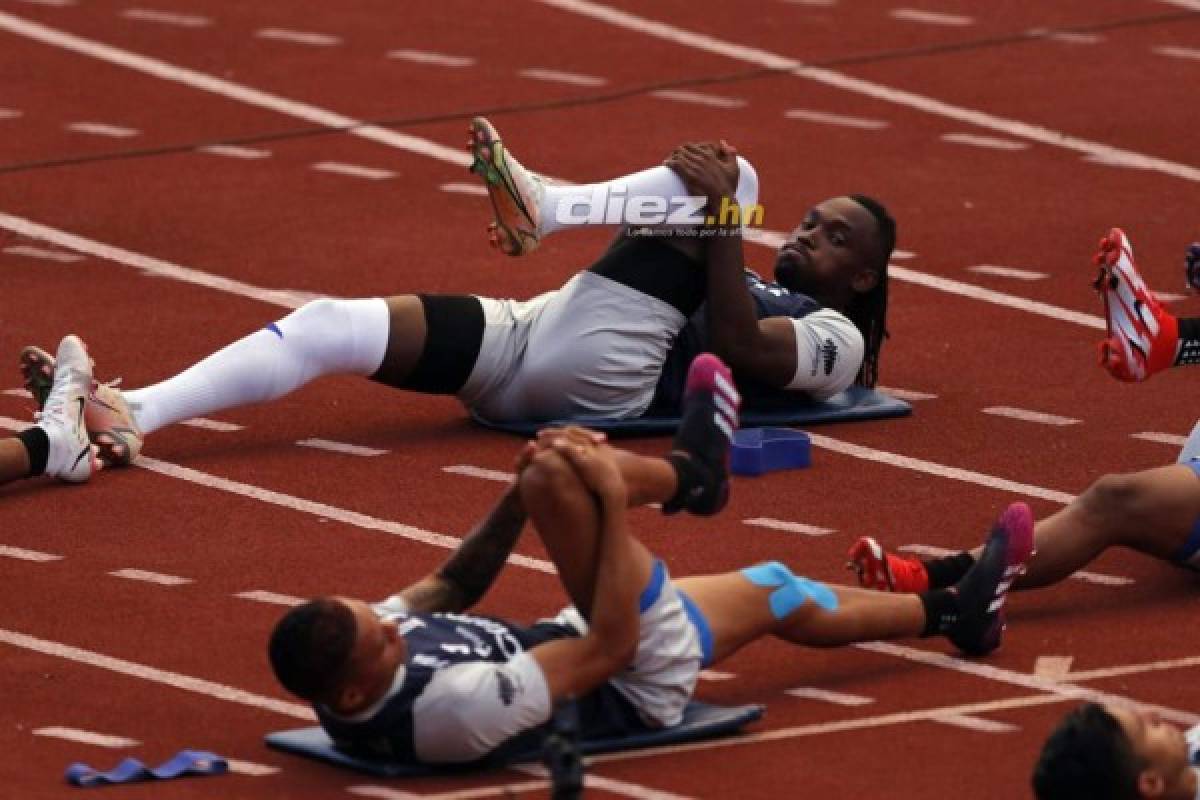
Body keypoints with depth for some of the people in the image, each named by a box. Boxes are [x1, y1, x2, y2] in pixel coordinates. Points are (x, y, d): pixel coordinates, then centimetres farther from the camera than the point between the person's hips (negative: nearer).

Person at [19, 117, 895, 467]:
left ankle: (546, 202, -37)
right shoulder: (752, 291, 37)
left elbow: (739, 345, -10)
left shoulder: (836, 340, 13)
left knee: (729, 175, -15)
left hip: (598, 376, -7)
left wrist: (721, 219, -14)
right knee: (328, 325, -13)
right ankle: (128, 416, -33)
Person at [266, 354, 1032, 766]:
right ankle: (950, 610, 21)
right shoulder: (456, 709, -44)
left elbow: (448, 588, 0)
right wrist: (615, 503, -30)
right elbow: (608, 649, -33)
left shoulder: (334, 664, -19)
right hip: (640, 683, -8)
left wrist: (519, 494, -10)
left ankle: (688, 472, 25)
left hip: (565, 641, 8)